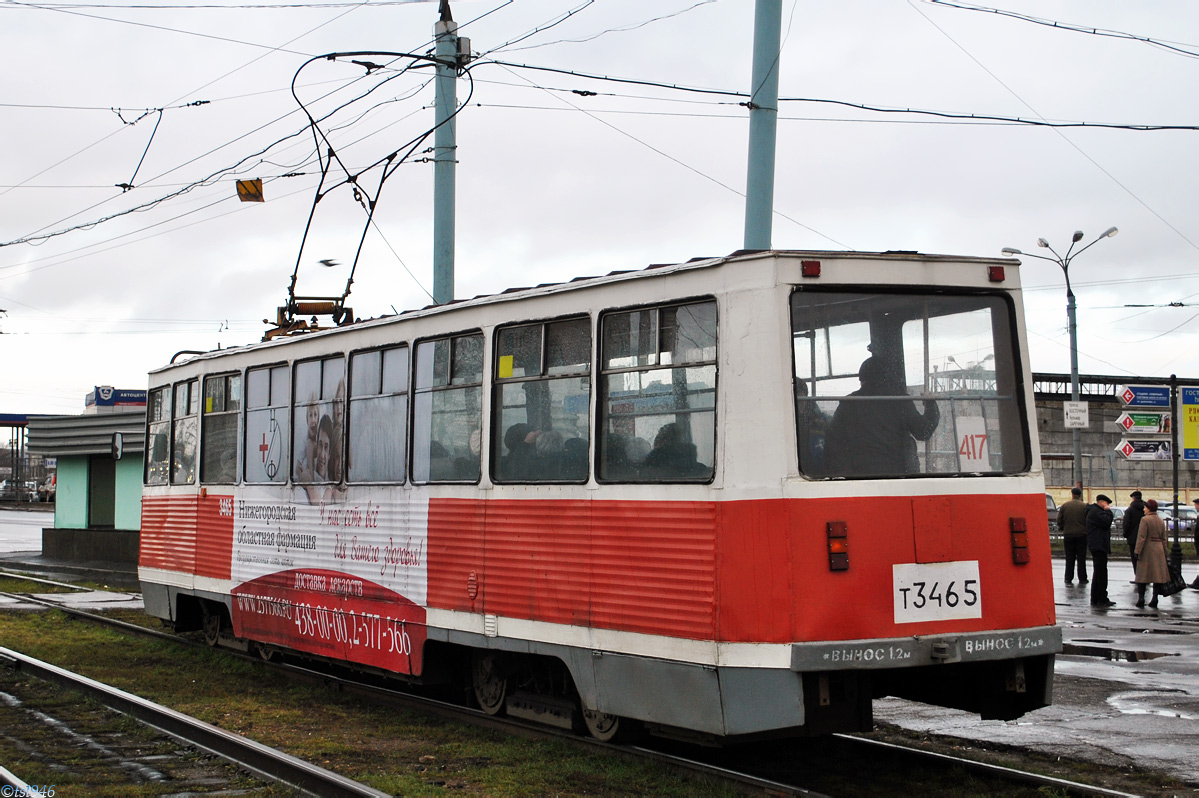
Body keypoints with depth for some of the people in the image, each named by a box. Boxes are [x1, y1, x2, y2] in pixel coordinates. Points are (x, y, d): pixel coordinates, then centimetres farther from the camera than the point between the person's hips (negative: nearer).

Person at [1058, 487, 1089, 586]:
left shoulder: (1064, 506, 1)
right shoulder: (1084, 506, -4)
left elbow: (1059, 521, 2)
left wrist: (1063, 530, 18)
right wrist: (1086, 530, 12)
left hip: (1068, 534, 1)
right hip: (1081, 535, -1)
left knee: (1069, 558, 6)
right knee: (1081, 558, 6)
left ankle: (1068, 579, 5)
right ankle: (1082, 579, 8)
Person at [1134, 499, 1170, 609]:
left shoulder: (1145, 520, -11)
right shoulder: (1161, 520, 8)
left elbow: (1141, 537, -15)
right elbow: (1163, 538, 12)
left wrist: (1137, 551, -14)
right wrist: (1164, 553, 17)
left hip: (1147, 549, -5)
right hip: (1158, 549, 5)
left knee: (1142, 574, 2)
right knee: (1157, 574, 7)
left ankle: (1141, 599, 0)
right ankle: (1154, 599, 4)